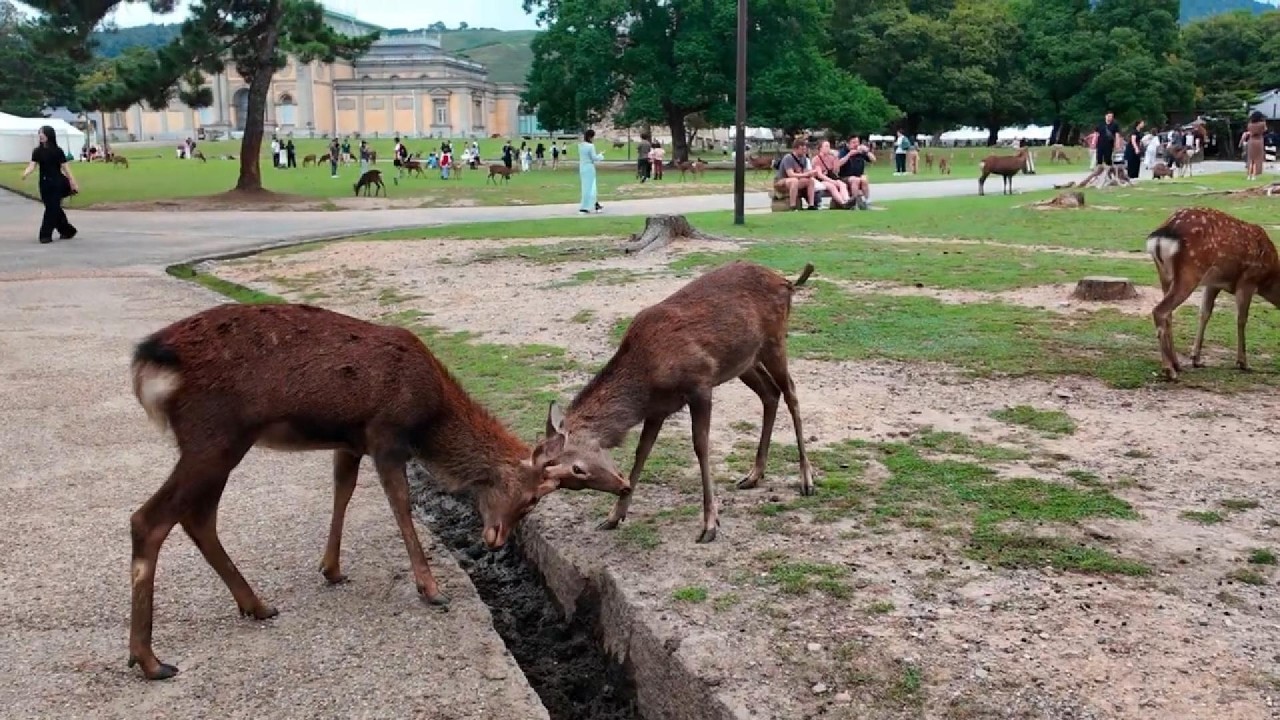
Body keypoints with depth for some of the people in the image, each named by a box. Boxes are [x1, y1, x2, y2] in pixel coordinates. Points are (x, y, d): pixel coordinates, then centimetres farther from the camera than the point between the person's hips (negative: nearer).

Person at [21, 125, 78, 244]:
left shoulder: (57, 151, -5)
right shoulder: (37, 151, 5)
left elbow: (65, 167, -4)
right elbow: (32, 165, -3)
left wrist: (73, 183, -5)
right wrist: (25, 173, -24)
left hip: (56, 182, -4)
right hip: (44, 183, 4)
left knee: (51, 208, -7)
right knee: (54, 208, 10)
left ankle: (46, 234, -5)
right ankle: (67, 231, 24)